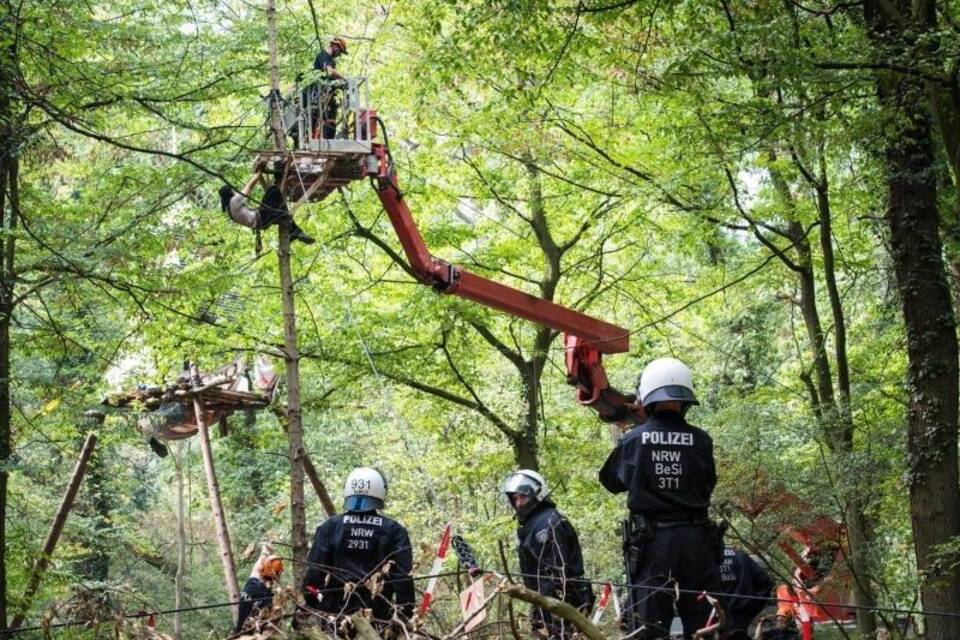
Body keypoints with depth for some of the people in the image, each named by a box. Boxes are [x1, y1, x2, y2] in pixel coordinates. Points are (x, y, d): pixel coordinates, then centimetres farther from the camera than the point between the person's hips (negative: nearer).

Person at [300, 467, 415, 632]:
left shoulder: (330, 527, 3)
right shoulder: (394, 531, 1)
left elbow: (314, 572, 2)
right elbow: (404, 578, -2)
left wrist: (309, 612, 11)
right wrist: (405, 618, 2)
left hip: (334, 614, 1)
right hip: (377, 620, -1)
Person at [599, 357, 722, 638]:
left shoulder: (632, 440, -5)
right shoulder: (701, 440, -3)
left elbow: (611, 481, 11)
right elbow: (708, 485, 10)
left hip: (651, 540, -1)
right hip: (696, 538, 1)